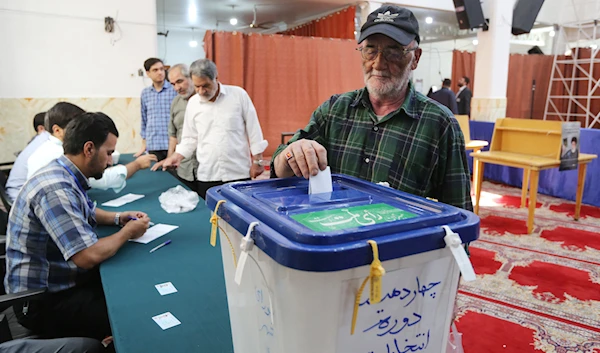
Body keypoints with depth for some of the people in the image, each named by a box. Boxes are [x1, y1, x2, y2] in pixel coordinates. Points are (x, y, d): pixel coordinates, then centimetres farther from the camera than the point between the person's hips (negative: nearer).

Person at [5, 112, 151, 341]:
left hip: (61, 280, 10)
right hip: (44, 300, -9)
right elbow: (88, 256, -33)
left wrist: (117, 218, 4)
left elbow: (85, 212, 23)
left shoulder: (65, 176, 3)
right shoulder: (55, 188, -29)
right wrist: (127, 232, -15)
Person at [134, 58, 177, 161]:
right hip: (153, 146, 3)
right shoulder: (145, 93, 11)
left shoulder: (175, 90, -2)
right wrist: (144, 143, 17)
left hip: (173, 144, -3)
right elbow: (144, 120, 18)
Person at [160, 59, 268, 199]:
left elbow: (254, 130, 1)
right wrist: (177, 156, -2)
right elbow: (190, 138, 14)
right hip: (207, 176, 2)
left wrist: (257, 161, 0)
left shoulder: (238, 94, -2)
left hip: (239, 173, -2)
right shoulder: (192, 103, 7)